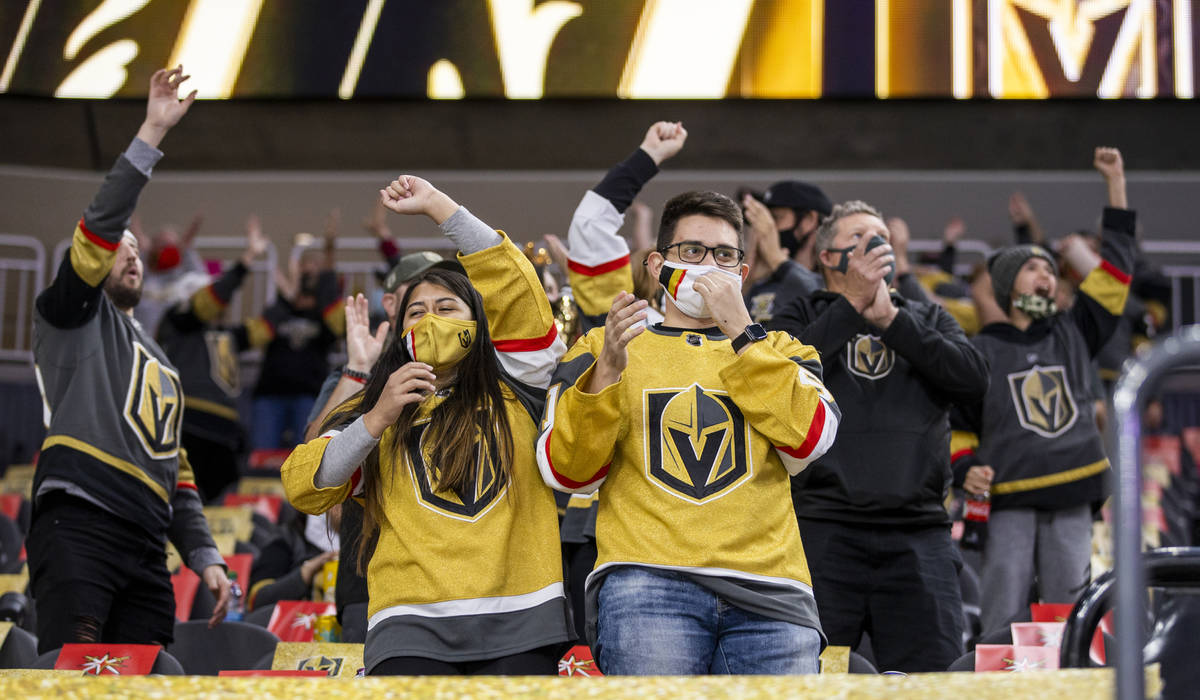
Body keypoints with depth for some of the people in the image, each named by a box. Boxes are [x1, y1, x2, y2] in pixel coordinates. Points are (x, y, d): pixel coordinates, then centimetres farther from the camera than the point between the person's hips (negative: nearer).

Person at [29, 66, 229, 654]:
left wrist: (204, 557, 17)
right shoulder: (76, 317, 15)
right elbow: (101, 225, -2)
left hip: (147, 548, 7)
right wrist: (150, 135, -8)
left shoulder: (163, 370, 34)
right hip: (77, 528, -6)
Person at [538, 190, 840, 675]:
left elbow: (810, 438, 3)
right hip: (646, 576, -2)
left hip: (765, 587, 2)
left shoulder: (775, 350, 24)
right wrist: (607, 371, -8)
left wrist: (740, 332, 1)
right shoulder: (604, 347, 20)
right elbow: (567, 471, 6)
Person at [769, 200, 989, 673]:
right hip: (823, 528, -2)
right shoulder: (803, 316, 16)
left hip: (918, 533, 2)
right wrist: (852, 304, -6)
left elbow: (974, 379, 3)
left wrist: (889, 319, -1)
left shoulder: (927, 319, 22)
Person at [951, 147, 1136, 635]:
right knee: (1004, 621, -8)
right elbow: (958, 423, 11)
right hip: (1009, 503, -3)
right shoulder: (981, 352, 9)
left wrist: (1116, 184, 14)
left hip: (1072, 502, 3)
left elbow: (1115, 267, 16)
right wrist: (965, 468, -9)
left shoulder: (1073, 335, 16)